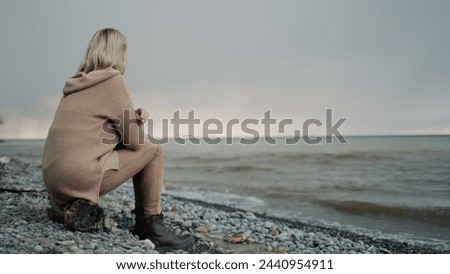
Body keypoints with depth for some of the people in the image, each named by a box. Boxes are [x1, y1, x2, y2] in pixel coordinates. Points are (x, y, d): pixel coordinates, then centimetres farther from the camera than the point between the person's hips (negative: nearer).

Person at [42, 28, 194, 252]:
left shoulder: (77, 83, 16)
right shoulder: (113, 80, -7)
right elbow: (134, 141, -6)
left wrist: (133, 117, 11)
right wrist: (138, 124, 16)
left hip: (53, 178, 8)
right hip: (80, 176, -8)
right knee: (153, 152, 5)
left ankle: (65, 206, 16)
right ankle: (153, 226, 7)